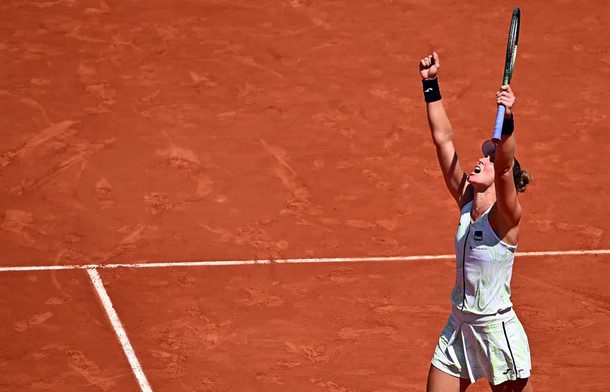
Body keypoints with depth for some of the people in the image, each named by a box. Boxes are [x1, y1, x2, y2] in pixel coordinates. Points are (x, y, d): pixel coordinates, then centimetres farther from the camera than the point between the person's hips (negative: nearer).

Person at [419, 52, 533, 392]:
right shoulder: (466, 201, 2)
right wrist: (431, 85, -2)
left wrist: (507, 121, -50)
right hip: (459, 325, 6)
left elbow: (505, 165, -34)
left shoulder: (506, 214, -14)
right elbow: (443, 138, 1)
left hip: (497, 329, -6)